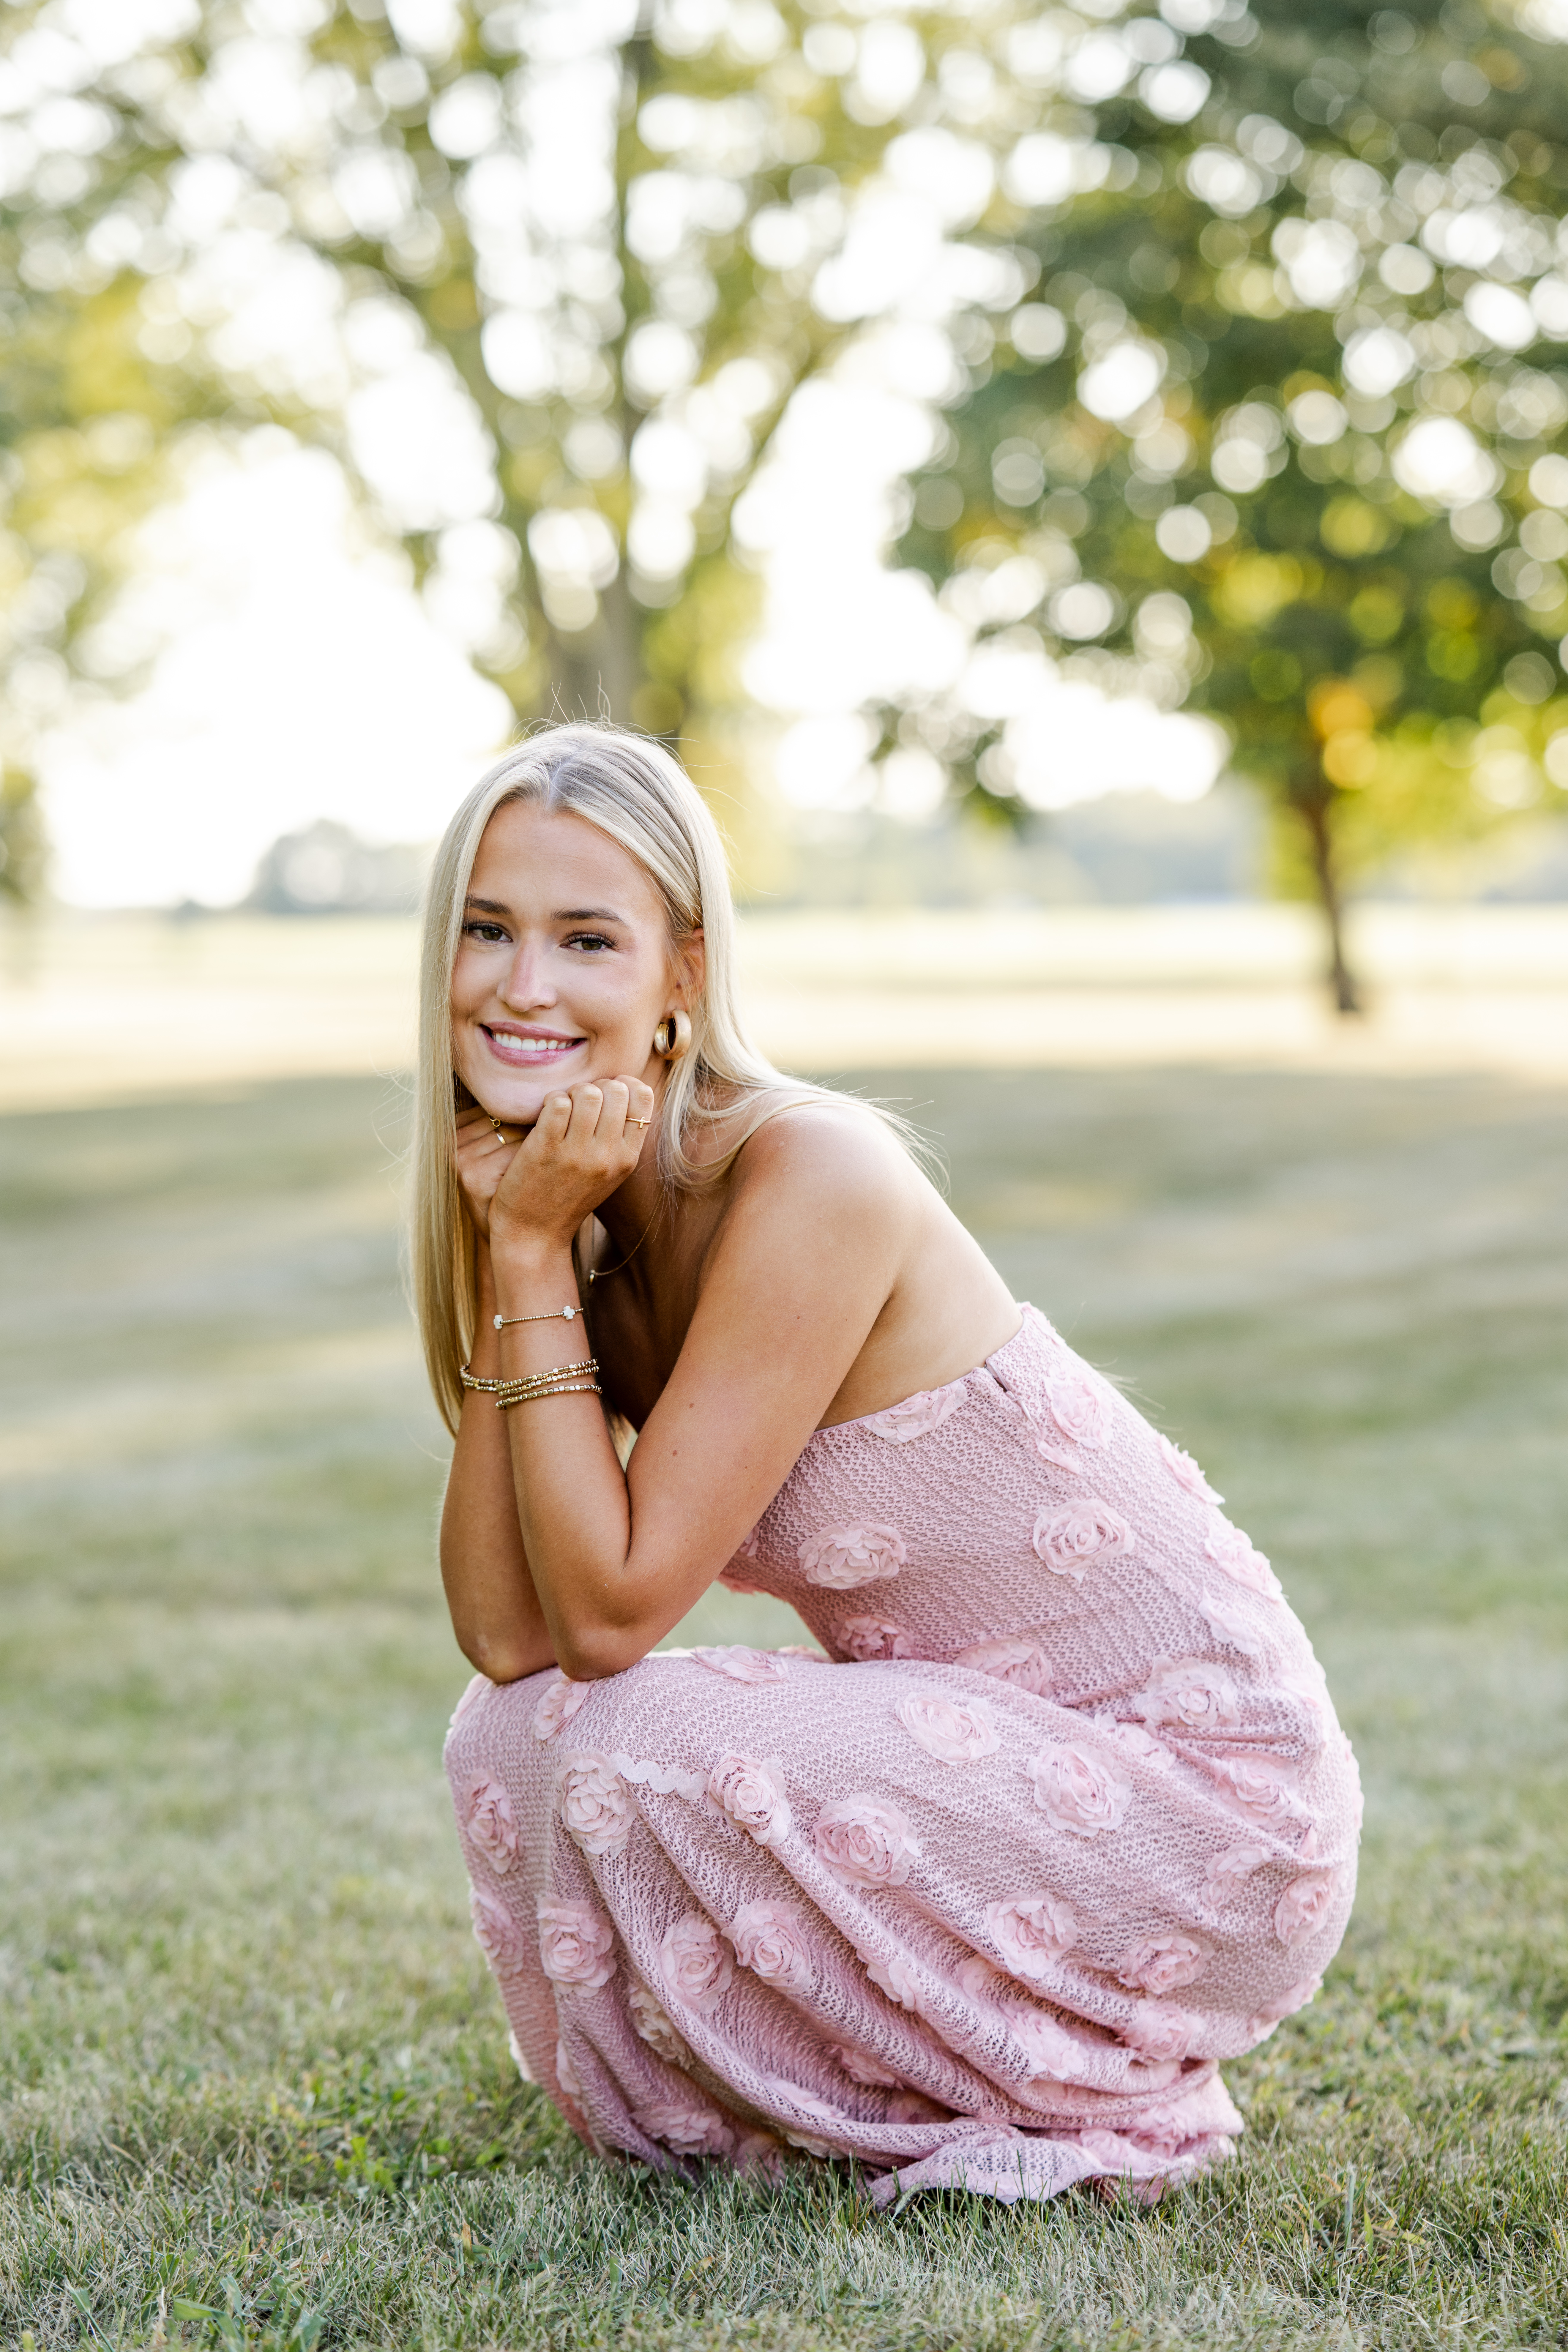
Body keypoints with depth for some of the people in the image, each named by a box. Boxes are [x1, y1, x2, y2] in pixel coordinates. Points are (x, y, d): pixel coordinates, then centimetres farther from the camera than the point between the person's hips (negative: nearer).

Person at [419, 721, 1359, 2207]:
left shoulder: (811, 1178, -23)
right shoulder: (585, 1213, 2)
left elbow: (610, 1610, -22)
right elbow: (507, 1634, -7)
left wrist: (535, 1253, -19)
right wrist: (502, 1243, -11)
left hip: (1207, 1796, -8)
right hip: (976, 1750, 8)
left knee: (636, 1756, -22)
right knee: (512, 1744, -3)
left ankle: (1076, 2101, 0)